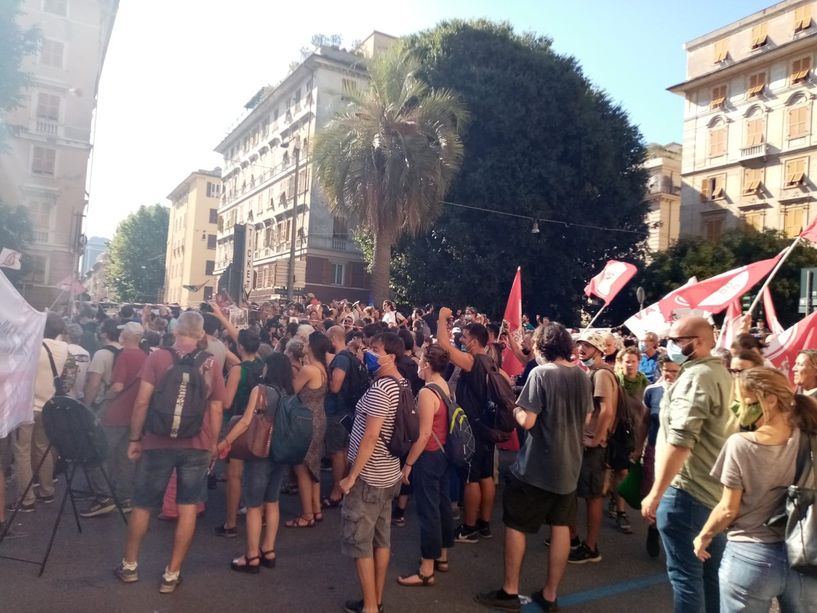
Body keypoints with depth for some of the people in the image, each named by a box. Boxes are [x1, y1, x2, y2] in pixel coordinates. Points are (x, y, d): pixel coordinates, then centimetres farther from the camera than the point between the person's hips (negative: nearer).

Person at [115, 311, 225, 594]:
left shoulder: (158, 357, -4)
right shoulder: (211, 364, 1)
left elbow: (142, 402, -8)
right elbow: (216, 410, 3)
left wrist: (135, 438, 2)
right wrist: (212, 444, 13)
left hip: (159, 442, -1)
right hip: (198, 445, 1)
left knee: (142, 505, 16)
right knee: (188, 508, 8)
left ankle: (129, 565, 32)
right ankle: (172, 574, 15)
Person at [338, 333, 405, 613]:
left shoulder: (380, 389, -22)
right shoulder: (401, 383, 6)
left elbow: (370, 437, -24)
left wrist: (351, 476, -19)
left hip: (369, 477, -9)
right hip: (388, 474, 9)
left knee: (359, 542, 4)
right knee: (381, 539, 17)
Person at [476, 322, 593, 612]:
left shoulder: (540, 373, -17)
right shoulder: (582, 376, 3)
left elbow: (527, 421, -20)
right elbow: (586, 418, 14)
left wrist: (516, 409, -1)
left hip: (536, 466, -7)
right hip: (569, 464, 7)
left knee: (515, 525, 8)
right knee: (561, 527, 13)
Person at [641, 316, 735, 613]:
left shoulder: (695, 377, -18)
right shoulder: (722, 374, 13)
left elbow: (679, 441, -25)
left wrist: (655, 494, -19)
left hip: (688, 490, -10)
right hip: (717, 489, 10)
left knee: (685, 573, 1)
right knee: (713, 571, 18)